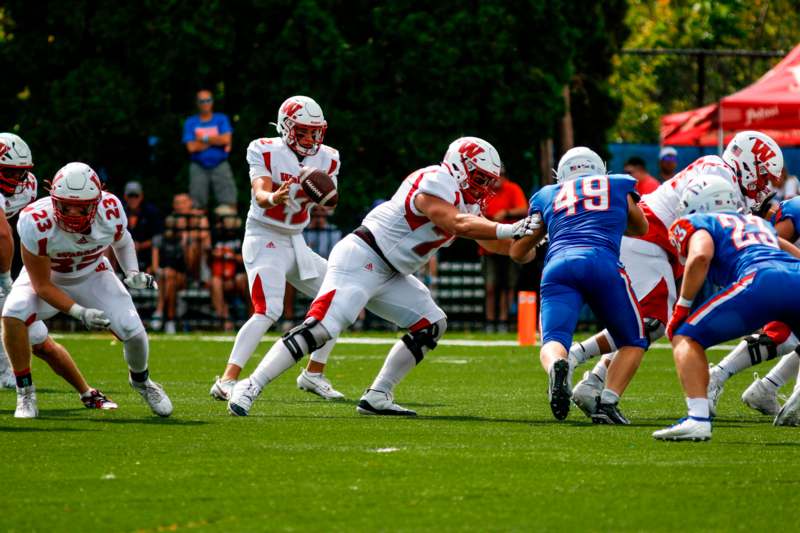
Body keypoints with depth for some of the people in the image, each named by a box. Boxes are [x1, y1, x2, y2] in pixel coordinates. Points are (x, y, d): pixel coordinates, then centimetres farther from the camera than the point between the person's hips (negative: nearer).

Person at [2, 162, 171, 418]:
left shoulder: (110, 212, -27)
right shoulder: (36, 223, -37)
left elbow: (121, 240, 2)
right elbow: (41, 286, -26)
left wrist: (133, 273, -15)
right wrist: (79, 313, -35)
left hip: (92, 275, 2)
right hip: (47, 277, -2)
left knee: (133, 332, -12)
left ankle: (140, 380, 25)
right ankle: (25, 394, -13)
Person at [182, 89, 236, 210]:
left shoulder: (221, 119, 8)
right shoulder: (190, 122, 7)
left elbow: (226, 139, -7)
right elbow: (191, 147, -5)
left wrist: (204, 139, -4)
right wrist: (216, 140, -4)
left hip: (220, 167, 0)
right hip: (199, 167, 0)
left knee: (229, 201, -10)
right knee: (197, 205, -4)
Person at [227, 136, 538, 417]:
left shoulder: (463, 199, 15)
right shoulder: (436, 185, -17)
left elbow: (489, 241, 22)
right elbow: (458, 225, -30)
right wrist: (510, 229, -31)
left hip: (389, 275, 11)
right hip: (360, 262, -11)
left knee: (431, 325, 8)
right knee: (320, 329, -21)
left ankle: (377, 396, 7)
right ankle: (250, 387, -20)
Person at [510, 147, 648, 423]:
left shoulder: (547, 196, 29)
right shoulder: (619, 186, 27)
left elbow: (518, 253, 35)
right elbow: (641, 228, 45)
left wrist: (532, 253, 59)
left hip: (558, 266, 1)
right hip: (602, 265, -1)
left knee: (553, 343, -7)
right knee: (633, 343, 16)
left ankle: (556, 366, -45)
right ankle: (608, 402, -9)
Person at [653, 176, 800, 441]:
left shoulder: (700, 222, 20)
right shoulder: (759, 223, 39)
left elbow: (700, 256, -1)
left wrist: (682, 307, 7)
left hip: (762, 280, -5)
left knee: (686, 338, 7)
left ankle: (698, 419, -12)